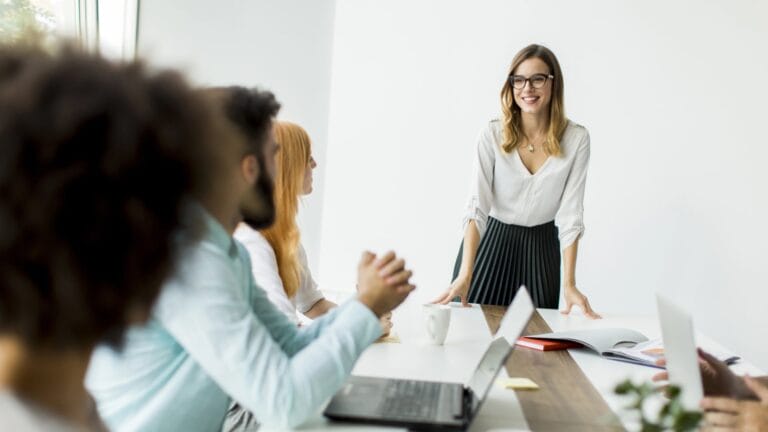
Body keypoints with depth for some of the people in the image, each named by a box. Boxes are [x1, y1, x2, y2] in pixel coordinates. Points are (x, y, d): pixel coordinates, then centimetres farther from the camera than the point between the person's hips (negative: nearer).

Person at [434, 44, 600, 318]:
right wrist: (465, 274, -30)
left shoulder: (576, 139, -10)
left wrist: (569, 284, -19)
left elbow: (570, 213, -11)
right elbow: (477, 205, -19)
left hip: (540, 248, 1)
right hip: (490, 242, -1)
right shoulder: (493, 134, -13)